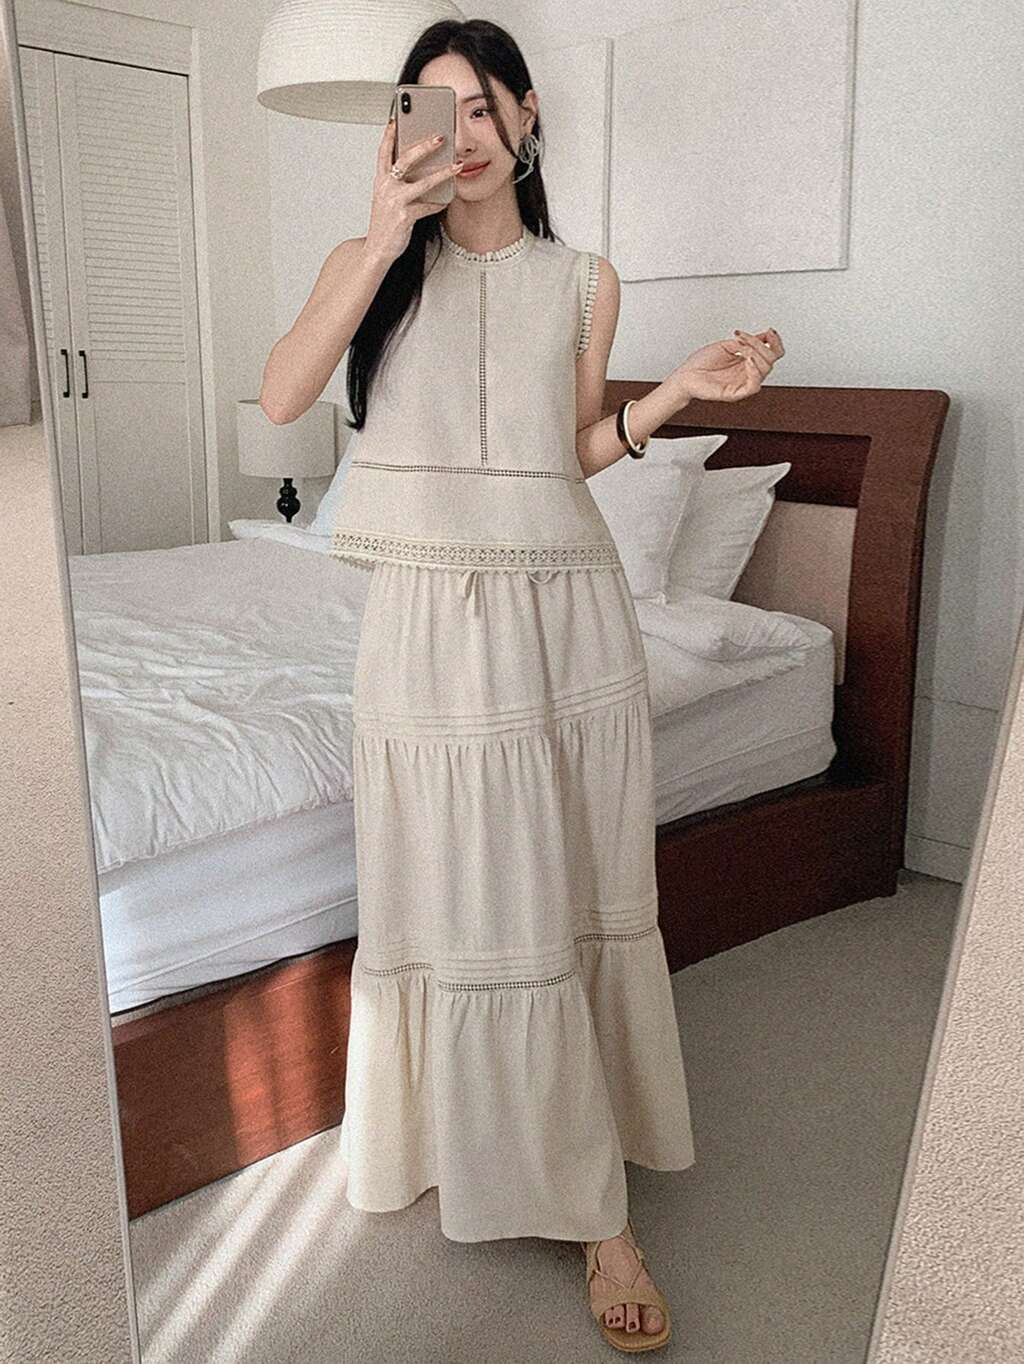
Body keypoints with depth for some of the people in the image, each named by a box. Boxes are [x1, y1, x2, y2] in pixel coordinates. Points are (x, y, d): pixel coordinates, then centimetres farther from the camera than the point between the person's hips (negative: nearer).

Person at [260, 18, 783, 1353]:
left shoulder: (584, 281, 10)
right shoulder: (374, 259, 7)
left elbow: (572, 455, 13)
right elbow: (282, 396, -10)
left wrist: (681, 388, 0)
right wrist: (384, 236, -15)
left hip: (566, 608, 1)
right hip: (428, 611, -1)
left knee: (574, 897, 6)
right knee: (455, 893, 4)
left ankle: (598, 1201, 19)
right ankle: (465, 1136, 27)